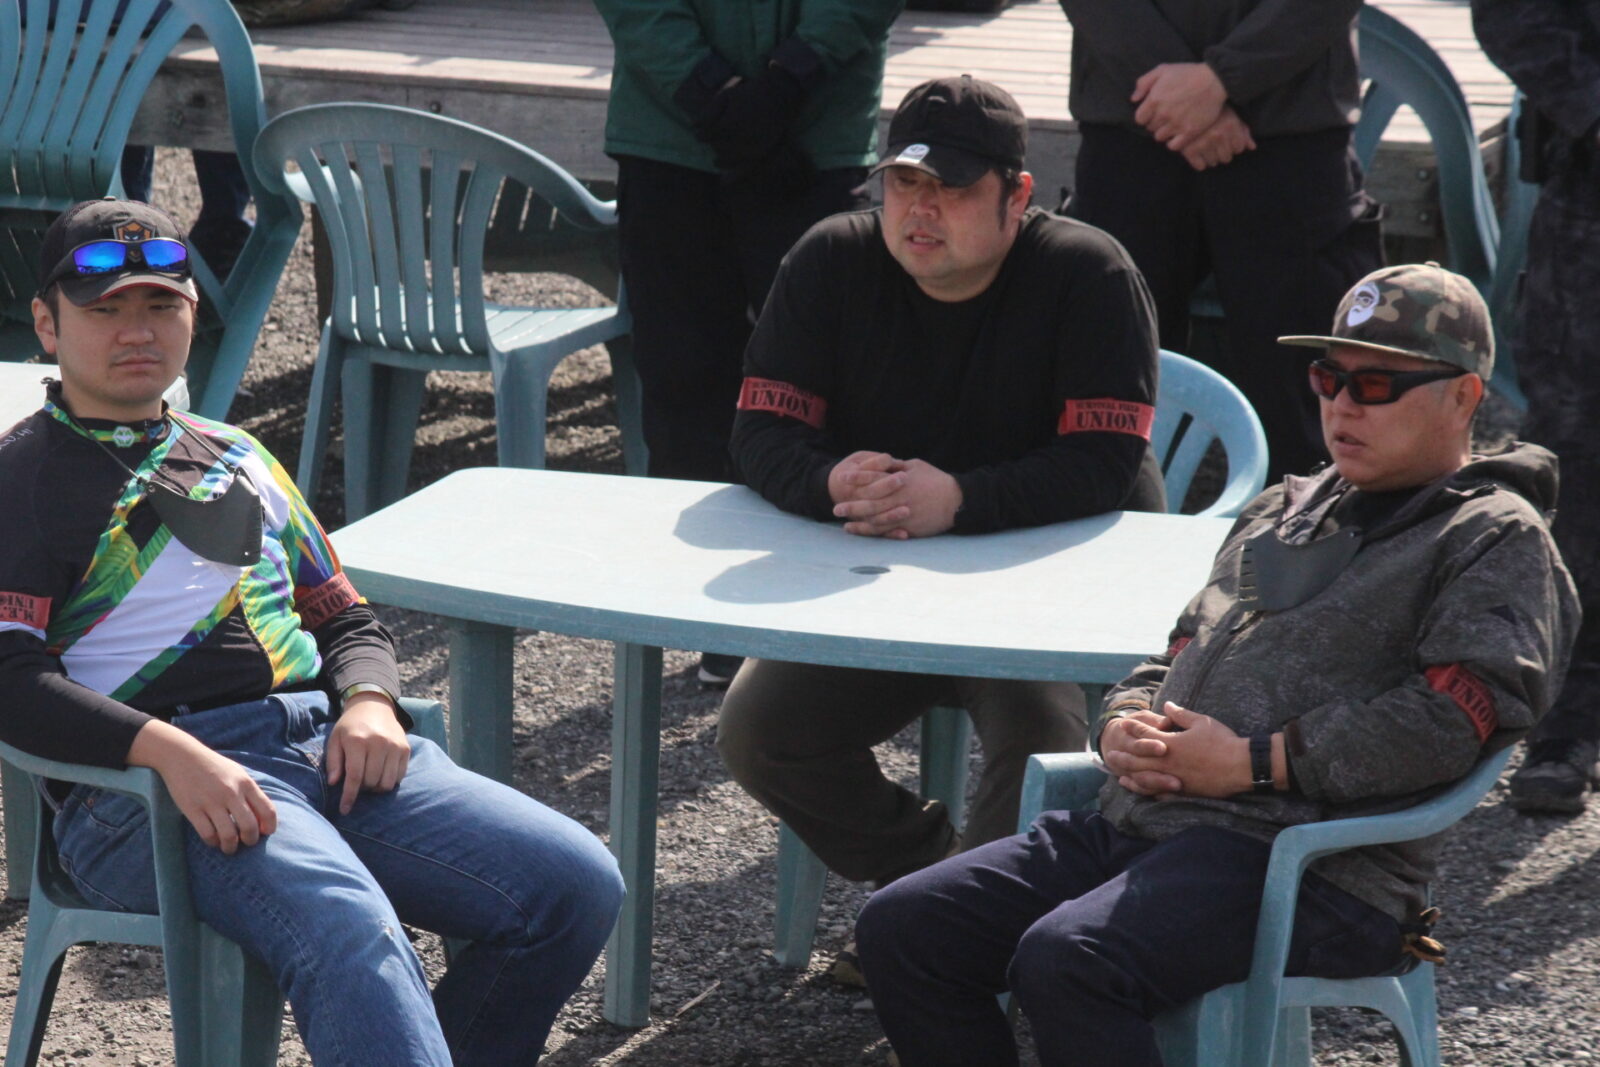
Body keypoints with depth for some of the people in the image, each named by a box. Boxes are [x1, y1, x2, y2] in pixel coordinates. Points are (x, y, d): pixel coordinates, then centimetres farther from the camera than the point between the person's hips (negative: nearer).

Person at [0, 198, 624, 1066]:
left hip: (324, 740, 7)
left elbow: (341, 613, 30)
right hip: (149, 785, -7)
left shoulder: (236, 458, 28)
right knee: (349, 933, -37)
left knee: (576, 885, -12)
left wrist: (369, 701, 4)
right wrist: (170, 752, -22)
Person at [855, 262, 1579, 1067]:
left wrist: (1252, 761, -14)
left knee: (1064, 963, -33)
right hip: (1139, 825, 8)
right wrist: (1125, 728, 6)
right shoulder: (1282, 511, 28)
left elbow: (1456, 715, -14)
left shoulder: (1499, 539, 2)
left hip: (1308, 861, -8)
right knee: (900, 930, -6)